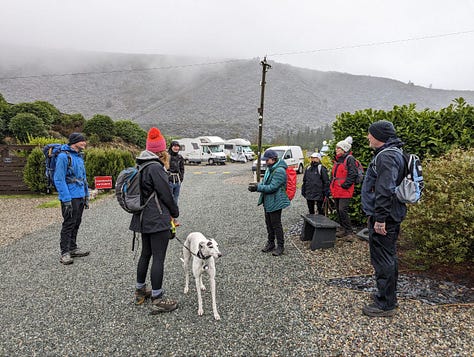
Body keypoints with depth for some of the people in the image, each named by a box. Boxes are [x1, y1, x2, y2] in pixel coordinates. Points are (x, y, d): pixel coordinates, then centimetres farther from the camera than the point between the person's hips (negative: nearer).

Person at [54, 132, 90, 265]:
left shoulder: (79, 156, 14)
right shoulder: (63, 156, -13)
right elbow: (59, 180, -18)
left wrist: (86, 196, 17)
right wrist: (66, 200, -21)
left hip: (80, 196, 8)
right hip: (70, 197, -8)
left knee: (76, 223, 15)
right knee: (68, 224, -3)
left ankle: (73, 248, 27)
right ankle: (65, 253, 7)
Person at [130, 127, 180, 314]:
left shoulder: (141, 166, 11)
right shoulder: (156, 167, -18)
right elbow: (166, 194, -15)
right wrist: (175, 212, 1)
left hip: (144, 219, 10)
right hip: (158, 220, -10)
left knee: (145, 254, 20)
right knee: (159, 258, -3)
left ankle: (140, 291, 34)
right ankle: (157, 300, 5)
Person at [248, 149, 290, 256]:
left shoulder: (279, 171, -21)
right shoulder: (269, 169, 10)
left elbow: (272, 187, -25)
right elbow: (265, 183, 14)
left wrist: (258, 187, -24)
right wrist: (256, 185, -4)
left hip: (275, 202, -9)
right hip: (267, 202, 9)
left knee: (276, 224, 1)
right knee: (269, 223, 18)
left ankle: (280, 246, 15)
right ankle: (270, 243, 33)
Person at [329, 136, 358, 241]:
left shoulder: (350, 159, -9)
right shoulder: (337, 159, 18)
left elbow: (353, 174, -16)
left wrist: (345, 185, -18)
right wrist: (332, 185, 16)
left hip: (345, 191, -9)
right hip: (336, 191, 9)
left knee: (343, 210, -14)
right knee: (338, 211, 12)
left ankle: (349, 232, -5)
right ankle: (343, 229, 23)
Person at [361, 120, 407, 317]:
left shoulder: (386, 156, -19)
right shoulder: (393, 153, 16)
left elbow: (385, 191, -26)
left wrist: (380, 218, -24)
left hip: (383, 218, -11)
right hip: (393, 216, 11)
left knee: (382, 260, -2)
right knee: (389, 257, 20)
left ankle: (385, 304, 9)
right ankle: (389, 296, 34)